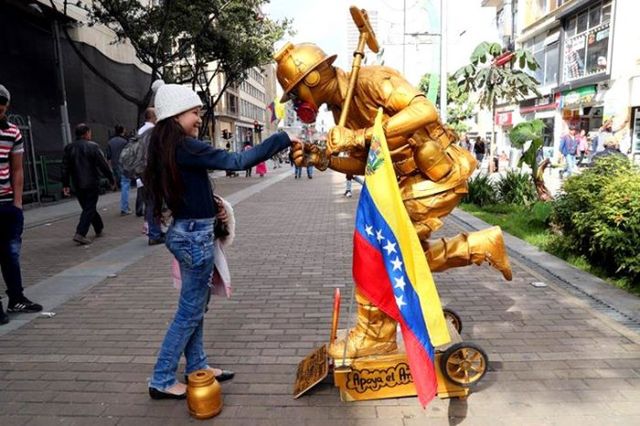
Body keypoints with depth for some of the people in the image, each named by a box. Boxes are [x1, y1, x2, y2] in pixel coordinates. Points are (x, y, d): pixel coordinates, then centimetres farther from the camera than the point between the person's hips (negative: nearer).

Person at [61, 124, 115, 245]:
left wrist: (65, 185, 10)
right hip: (92, 184, -6)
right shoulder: (92, 146, -10)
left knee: (87, 207, 18)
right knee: (89, 209, -2)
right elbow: (103, 165, -10)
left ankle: (99, 228, 32)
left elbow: (65, 168, 6)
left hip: (78, 185, 6)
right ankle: (80, 233, -11)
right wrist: (111, 179, -1)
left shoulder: (69, 148, 7)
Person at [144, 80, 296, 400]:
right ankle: (161, 381, 16)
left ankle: (196, 367, 32)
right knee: (190, 311, 3)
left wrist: (210, 204, 7)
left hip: (186, 231, 10)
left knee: (195, 305, 18)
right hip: (195, 235, -9)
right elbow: (236, 161, -24)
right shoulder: (184, 147, -19)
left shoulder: (165, 148, 9)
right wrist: (281, 140, -20)